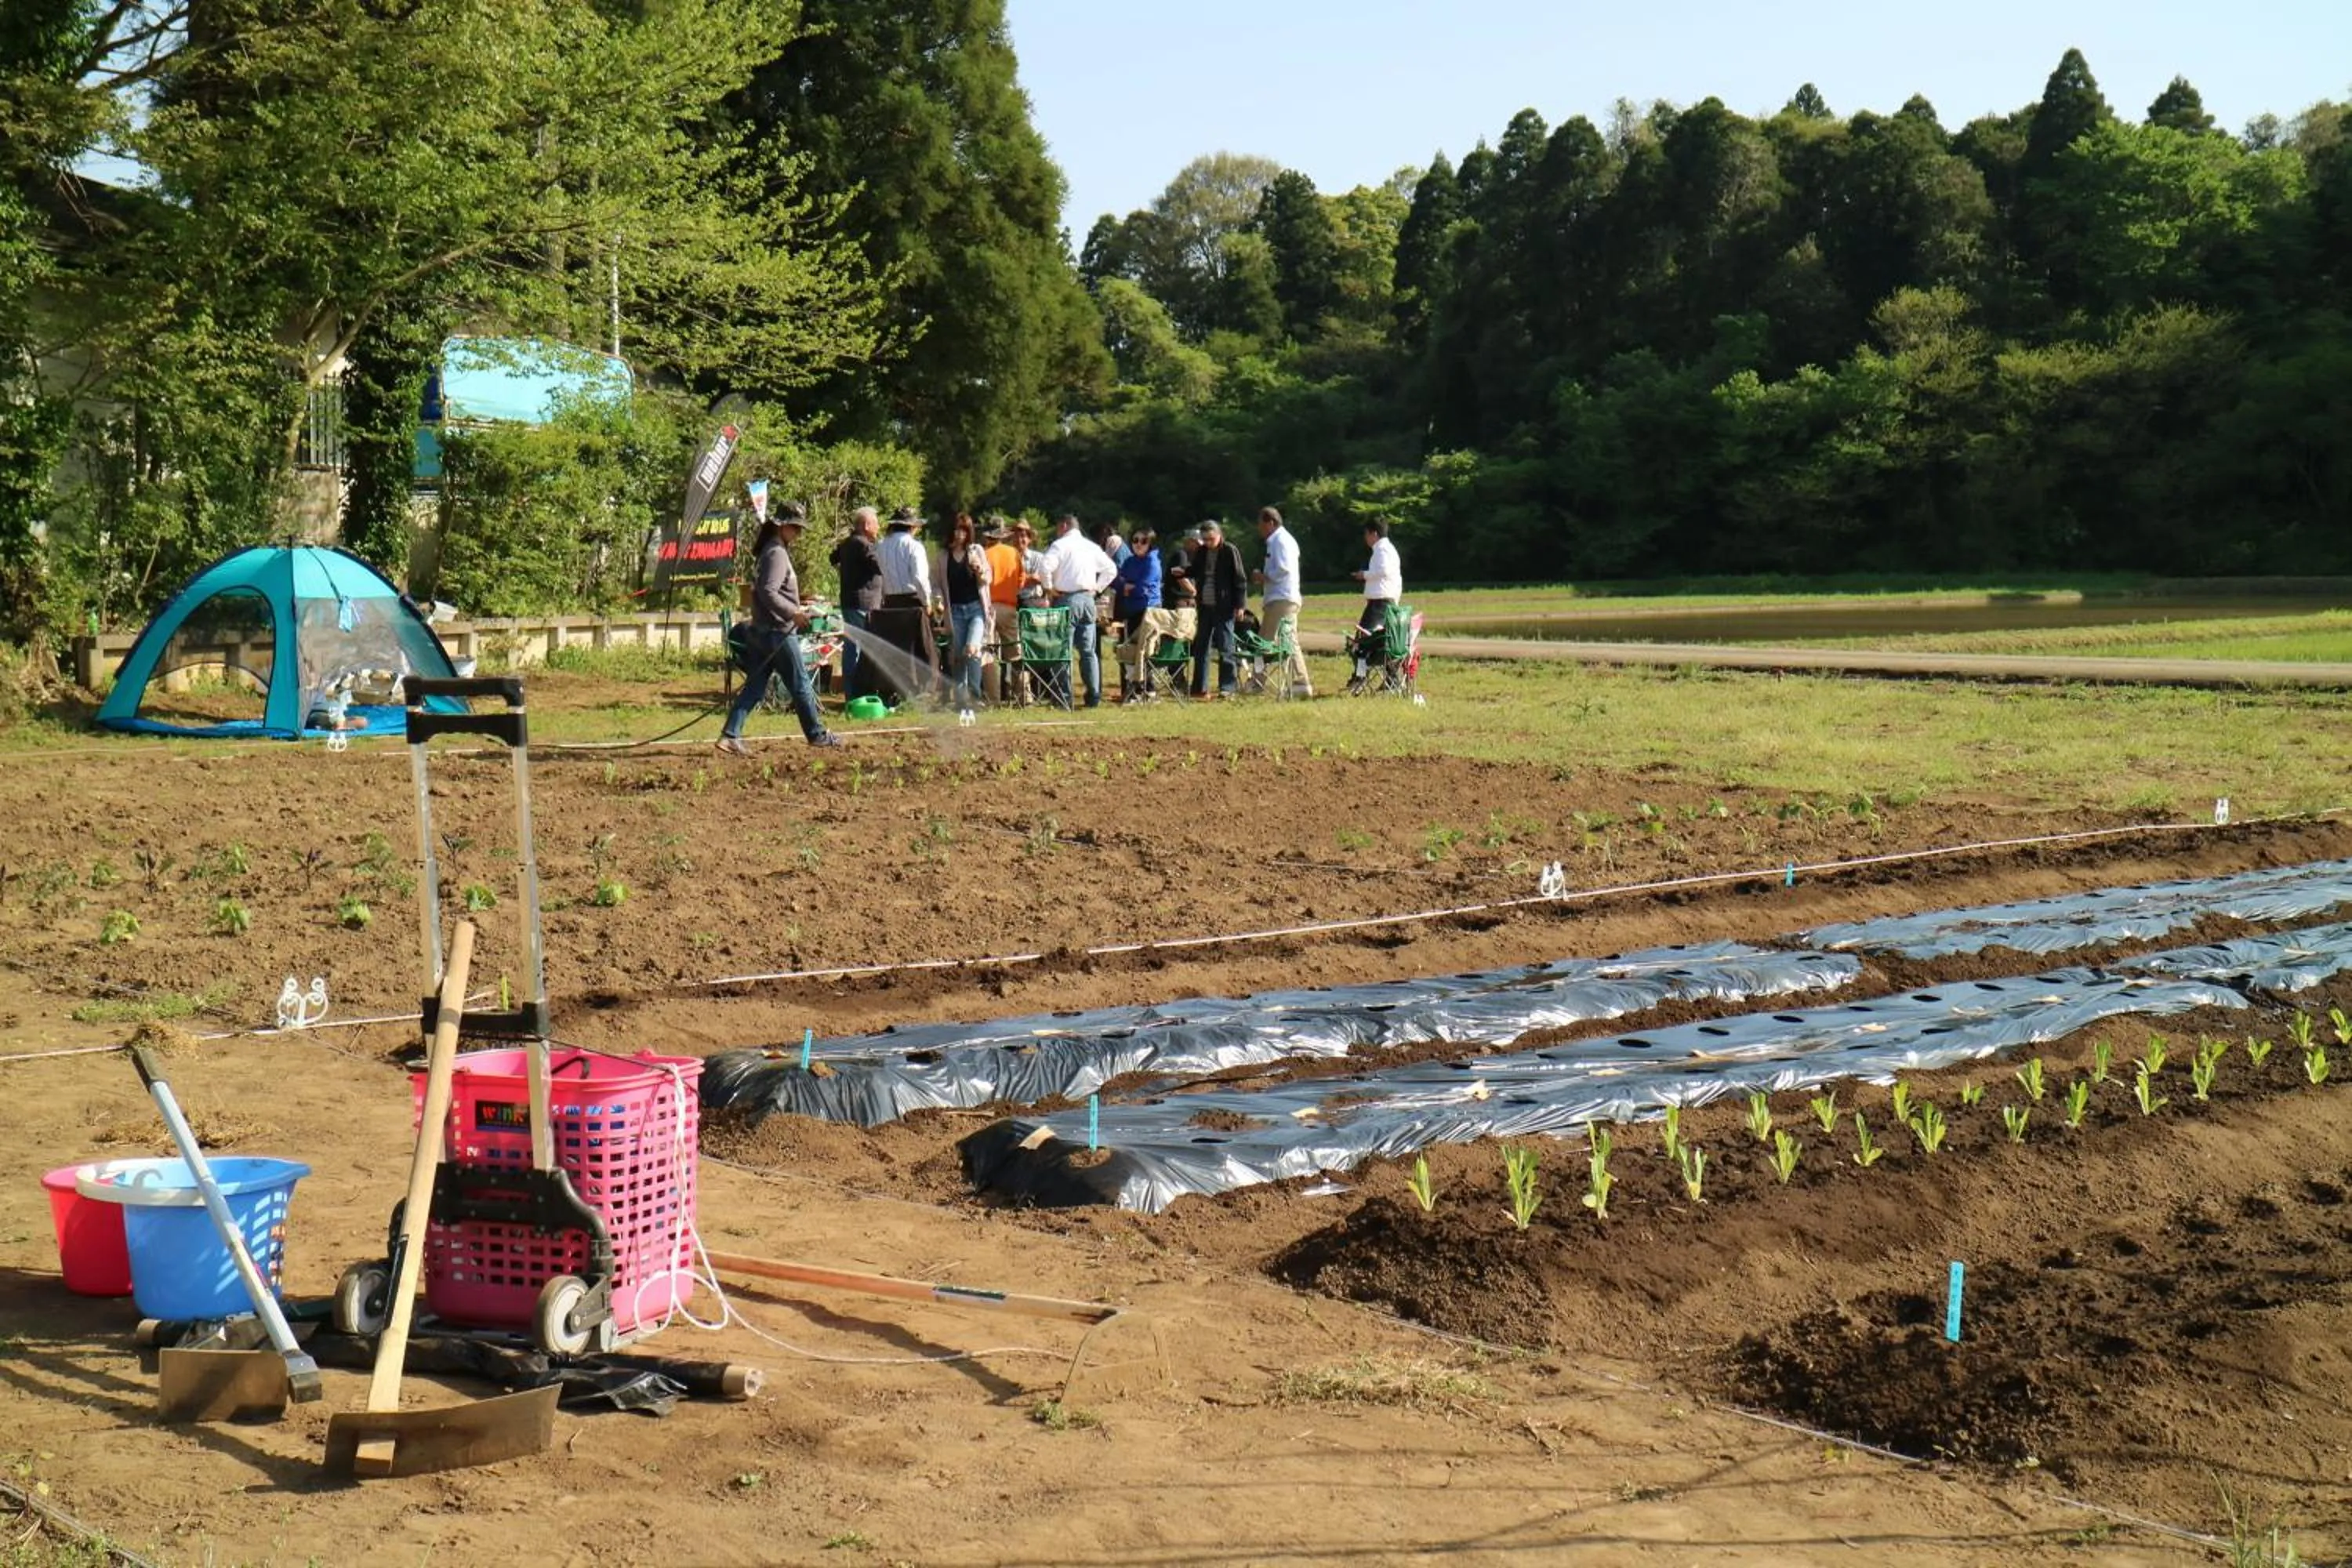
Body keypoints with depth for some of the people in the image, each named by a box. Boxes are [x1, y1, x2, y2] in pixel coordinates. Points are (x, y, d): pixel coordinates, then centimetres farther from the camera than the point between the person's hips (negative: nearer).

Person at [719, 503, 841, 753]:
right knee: (800, 685, 2)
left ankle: (730, 735, 0)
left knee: (755, 687, 6)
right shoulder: (777, 554, -14)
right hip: (778, 632, -10)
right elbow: (768, 592, -24)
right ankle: (817, 735, 12)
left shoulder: (771, 551, 18)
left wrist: (796, 607, 24)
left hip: (762, 631, 10)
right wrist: (793, 613, -27)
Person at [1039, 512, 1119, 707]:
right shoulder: (1092, 546, 13)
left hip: (1066, 599, -5)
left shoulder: (1061, 545, -5)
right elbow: (1111, 570, 18)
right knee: (1089, 651, 8)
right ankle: (1094, 696, 5)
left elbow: (1046, 567, -20)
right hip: (1087, 599, 5)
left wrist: (1050, 588, -7)